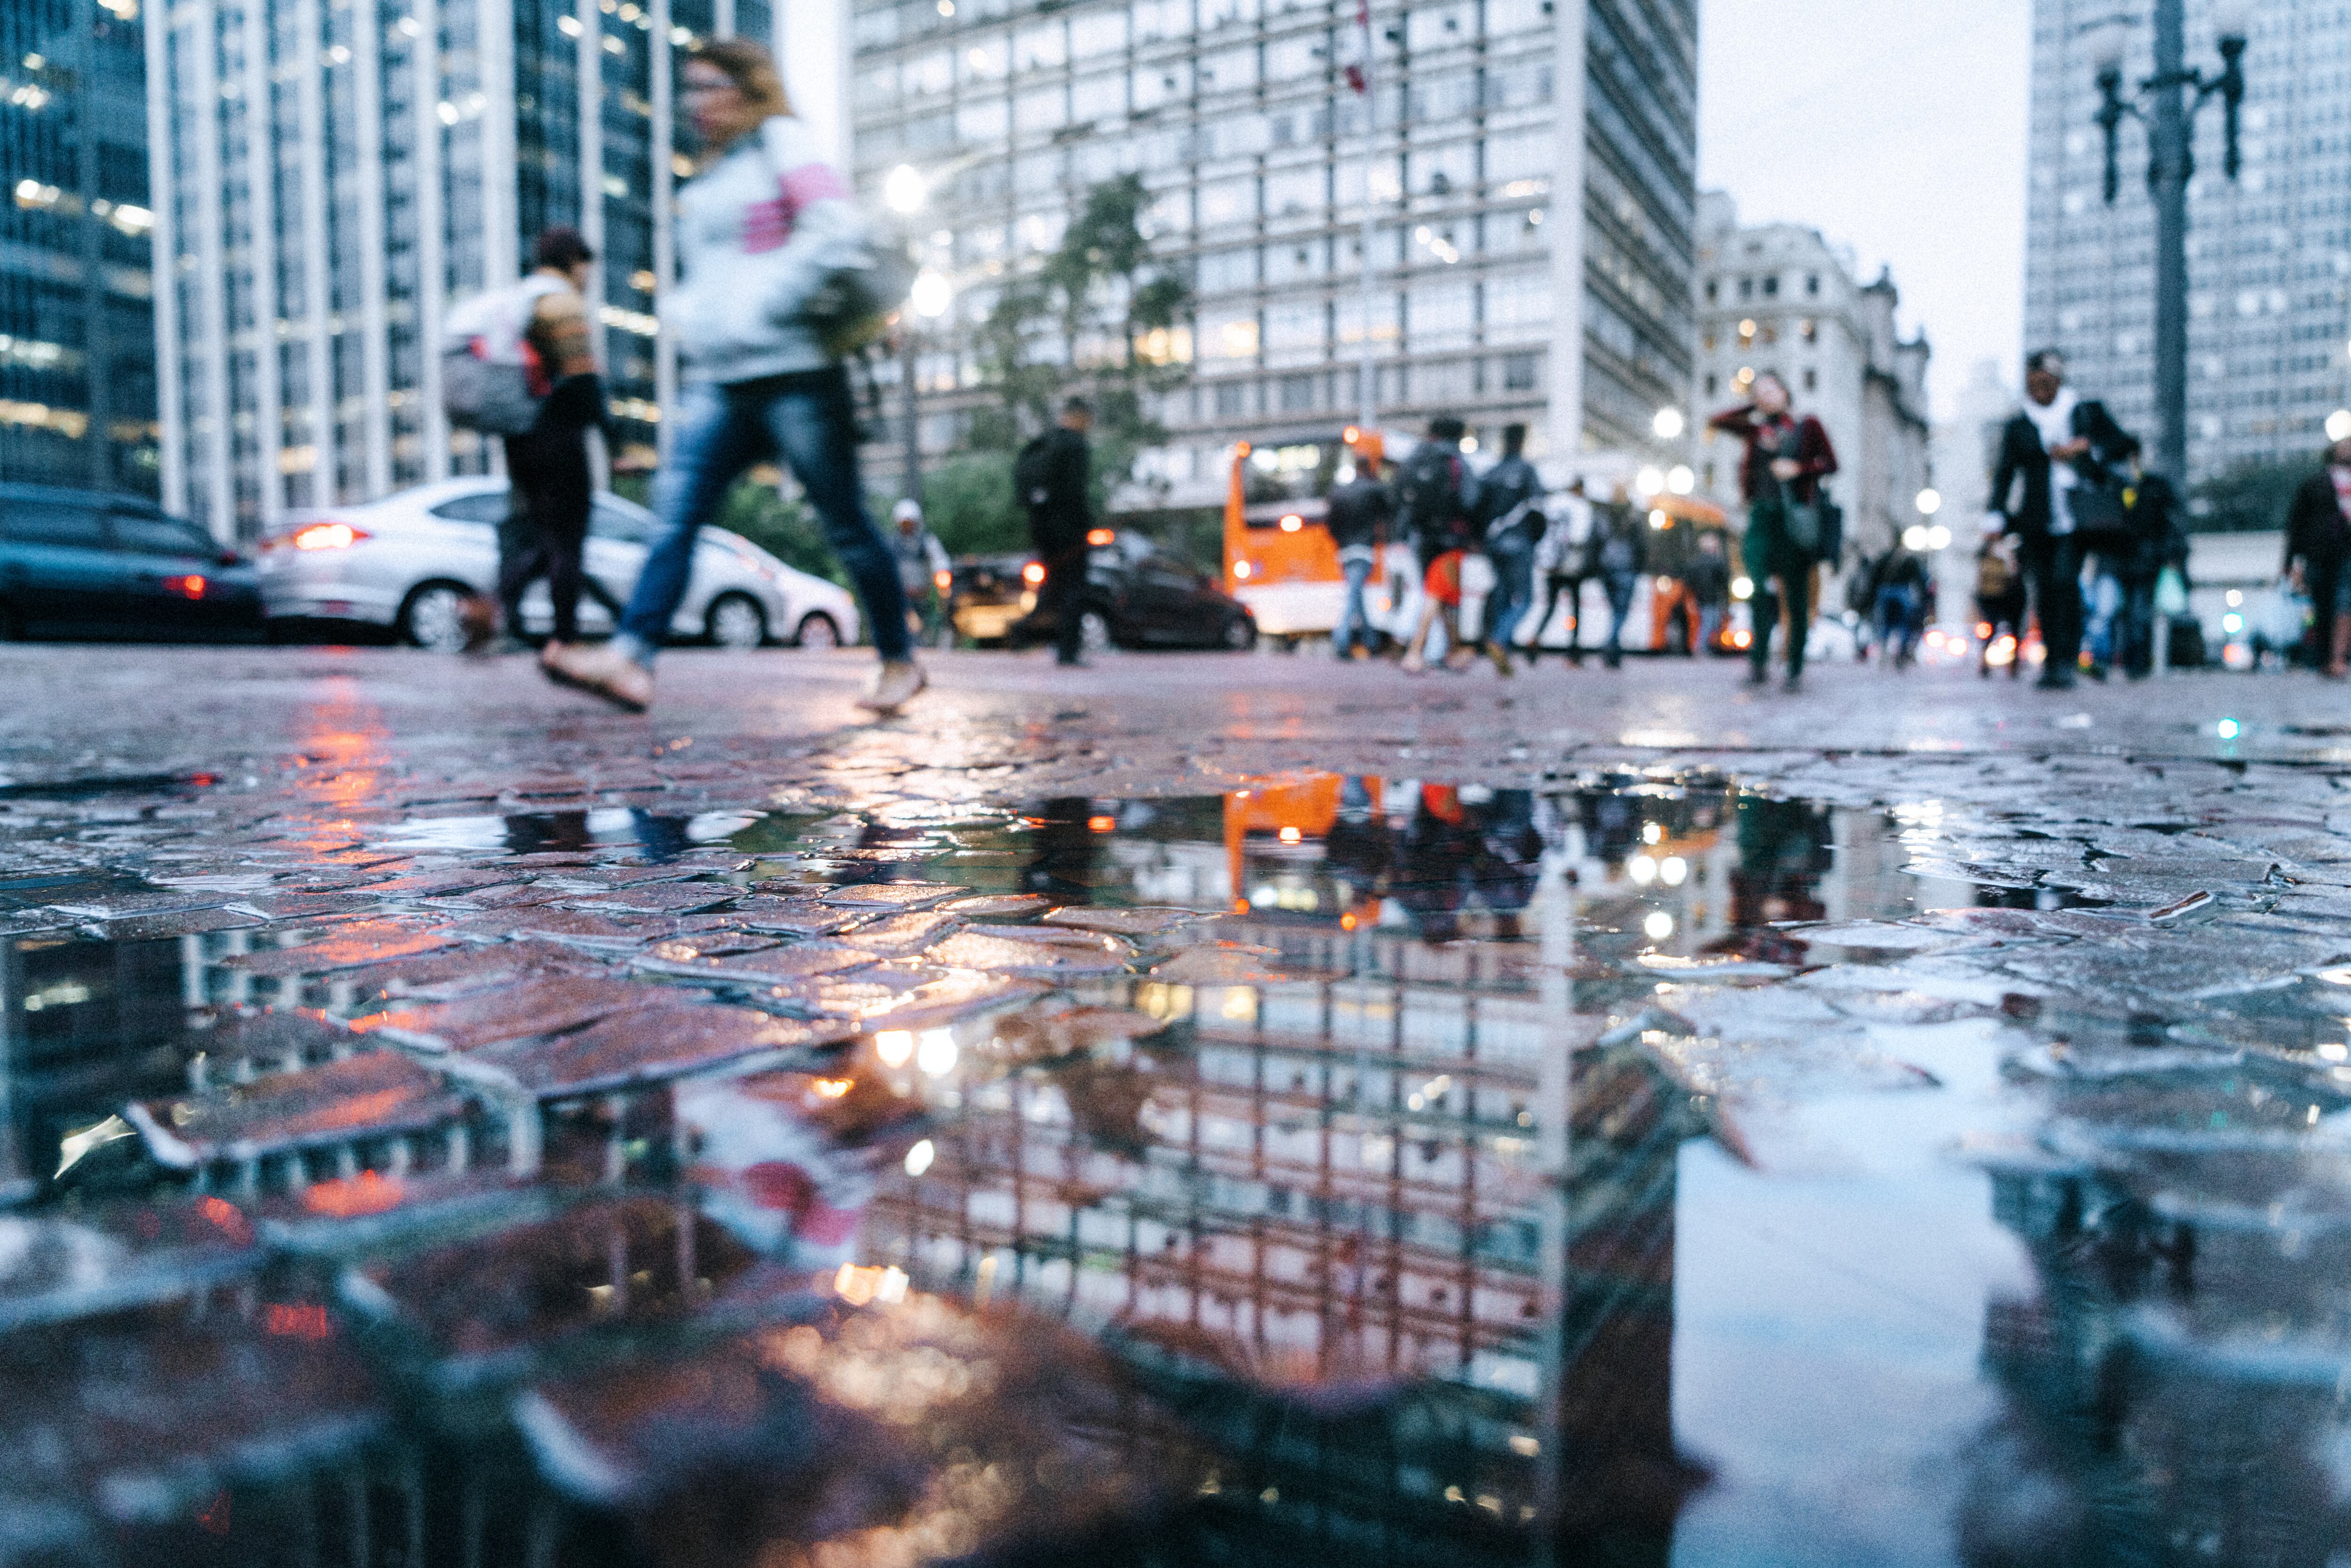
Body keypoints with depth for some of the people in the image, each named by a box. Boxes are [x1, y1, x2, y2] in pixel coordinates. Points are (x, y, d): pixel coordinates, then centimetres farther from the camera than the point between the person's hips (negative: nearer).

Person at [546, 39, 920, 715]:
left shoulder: (784, 142, 1)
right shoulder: (707, 180, 24)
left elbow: (837, 229, -14)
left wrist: (762, 306, -16)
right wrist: (685, 312, 11)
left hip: (794, 372, -7)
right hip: (721, 380, 8)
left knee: (844, 524, -1)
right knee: (676, 511, -9)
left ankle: (901, 662, 12)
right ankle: (631, 660, -18)